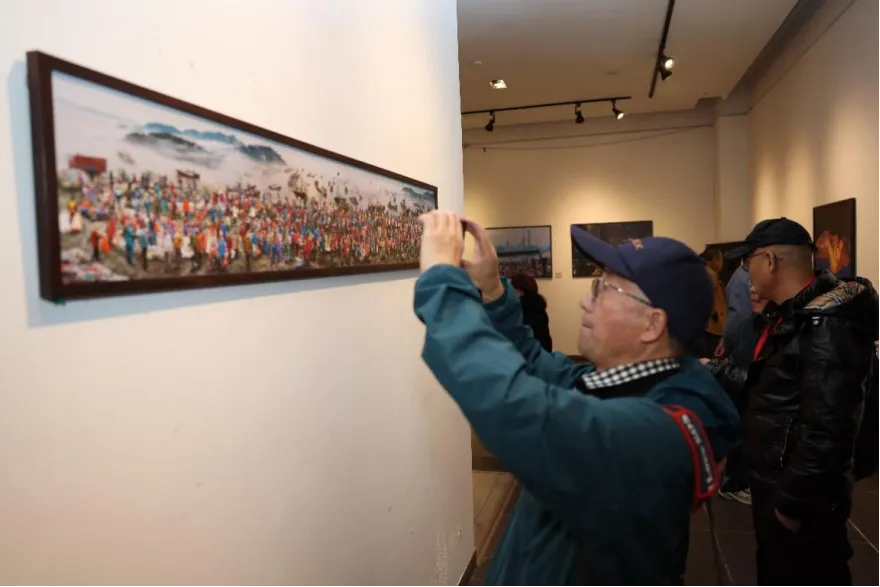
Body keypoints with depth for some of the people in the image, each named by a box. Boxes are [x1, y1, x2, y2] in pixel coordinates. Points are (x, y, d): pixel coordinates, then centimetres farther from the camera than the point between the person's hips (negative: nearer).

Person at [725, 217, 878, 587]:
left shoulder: (827, 324, -25)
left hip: (800, 495, -9)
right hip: (773, 481, 9)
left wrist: (793, 502, -21)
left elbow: (825, 430, -28)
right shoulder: (793, 314, 7)